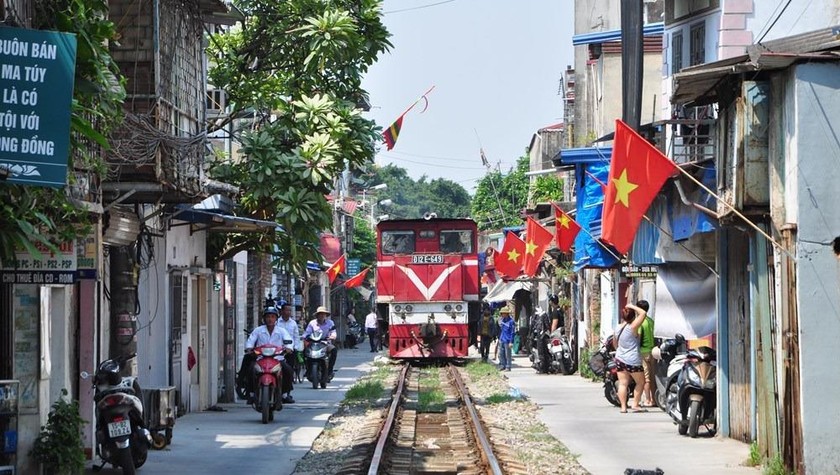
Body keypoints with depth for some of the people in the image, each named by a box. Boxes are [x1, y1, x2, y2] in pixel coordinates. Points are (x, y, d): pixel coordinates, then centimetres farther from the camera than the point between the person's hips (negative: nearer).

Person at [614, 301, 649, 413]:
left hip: (620, 359, 6)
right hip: (633, 361, -6)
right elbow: (643, 313, -17)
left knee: (622, 383, 4)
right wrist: (633, 307, -7)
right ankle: (635, 404, 7)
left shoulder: (617, 329, 5)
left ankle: (623, 406, -2)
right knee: (641, 382, 10)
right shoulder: (632, 327, -15)